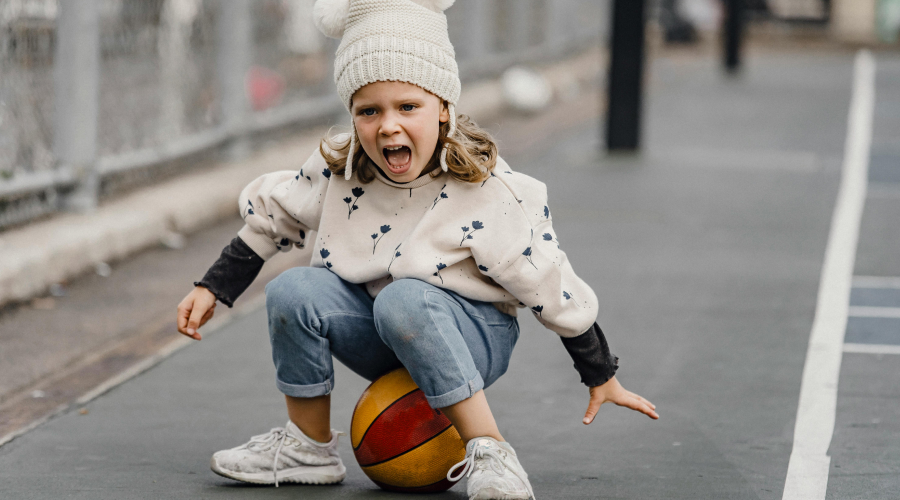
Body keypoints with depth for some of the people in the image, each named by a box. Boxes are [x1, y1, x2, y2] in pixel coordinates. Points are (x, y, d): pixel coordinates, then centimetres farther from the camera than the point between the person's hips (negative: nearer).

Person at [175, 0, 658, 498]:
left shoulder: (489, 194, -20)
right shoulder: (337, 170, -8)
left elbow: (554, 290, -12)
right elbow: (268, 218, 11)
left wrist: (601, 377, -5)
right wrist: (212, 289, 10)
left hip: (471, 339, -5)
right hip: (382, 341, 5)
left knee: (404, 300, -37)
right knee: (294, 290, -22)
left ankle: (490, 453, -31)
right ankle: (308, 448, -3)